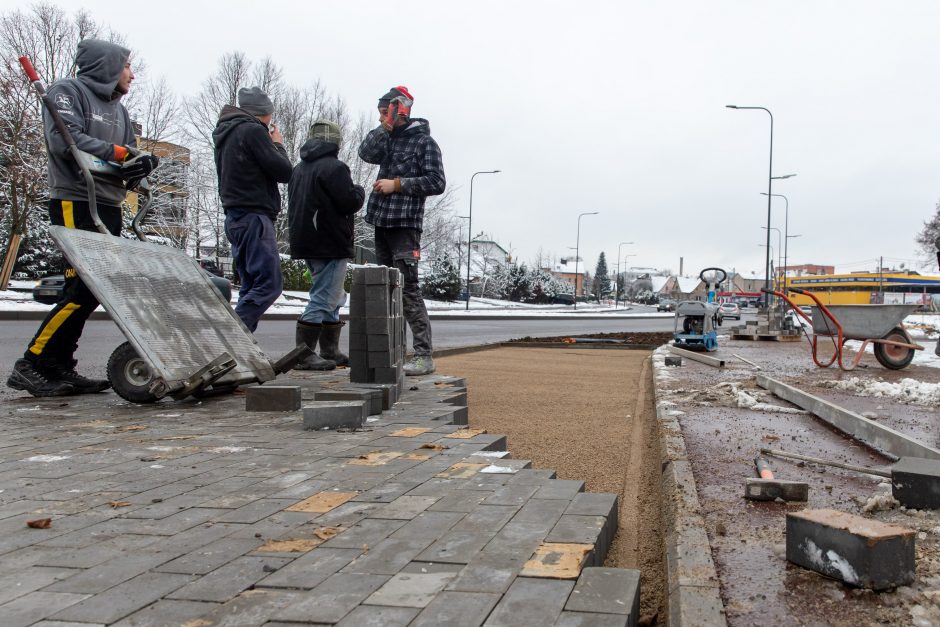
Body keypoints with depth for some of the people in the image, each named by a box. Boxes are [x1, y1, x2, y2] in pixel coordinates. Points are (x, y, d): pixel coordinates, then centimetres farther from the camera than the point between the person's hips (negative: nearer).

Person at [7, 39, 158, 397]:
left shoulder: (118, 109, 24)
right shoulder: (67, 91, 1)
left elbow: (131, 160, 15)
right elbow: (64, 140, -16)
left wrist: (138, 166, -9)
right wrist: (119, 153, -12)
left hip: (109, 209, 8)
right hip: (75, 204, -8)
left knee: (94, 291, 5)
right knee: (82, 289, -16)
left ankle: (59, 368, 11)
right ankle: (31, 366, -9)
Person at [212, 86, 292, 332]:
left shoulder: (226, 133, 21)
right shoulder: (253, 131, -8)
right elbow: (283, 171, -9)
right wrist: (278, 144, 7)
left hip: (235, 217, 10)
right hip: (254, 216, -10)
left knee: (251, 285, 11)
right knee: (269, 284, -13)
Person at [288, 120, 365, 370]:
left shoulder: (299, 169, 16)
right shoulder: (334, 167, -13)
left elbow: (295, 205, 23)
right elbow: (350, 203, -18)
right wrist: (359, 190, 4)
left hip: (305, 243, 10)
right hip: (330, 245, -10)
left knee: (331, 297, 18)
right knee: (323, 298, -7)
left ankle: (330, 351, 22)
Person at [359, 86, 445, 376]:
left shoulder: (424, 141, -3)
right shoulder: (389, 139, 18)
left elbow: (437, 182, -10)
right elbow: (366, 153, 3)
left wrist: (397, 184, -12)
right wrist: (384, 129, -4)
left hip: (405, 224, -8)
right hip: (382, 223, 8)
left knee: (408, 289, -14)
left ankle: (423, 356, -13)